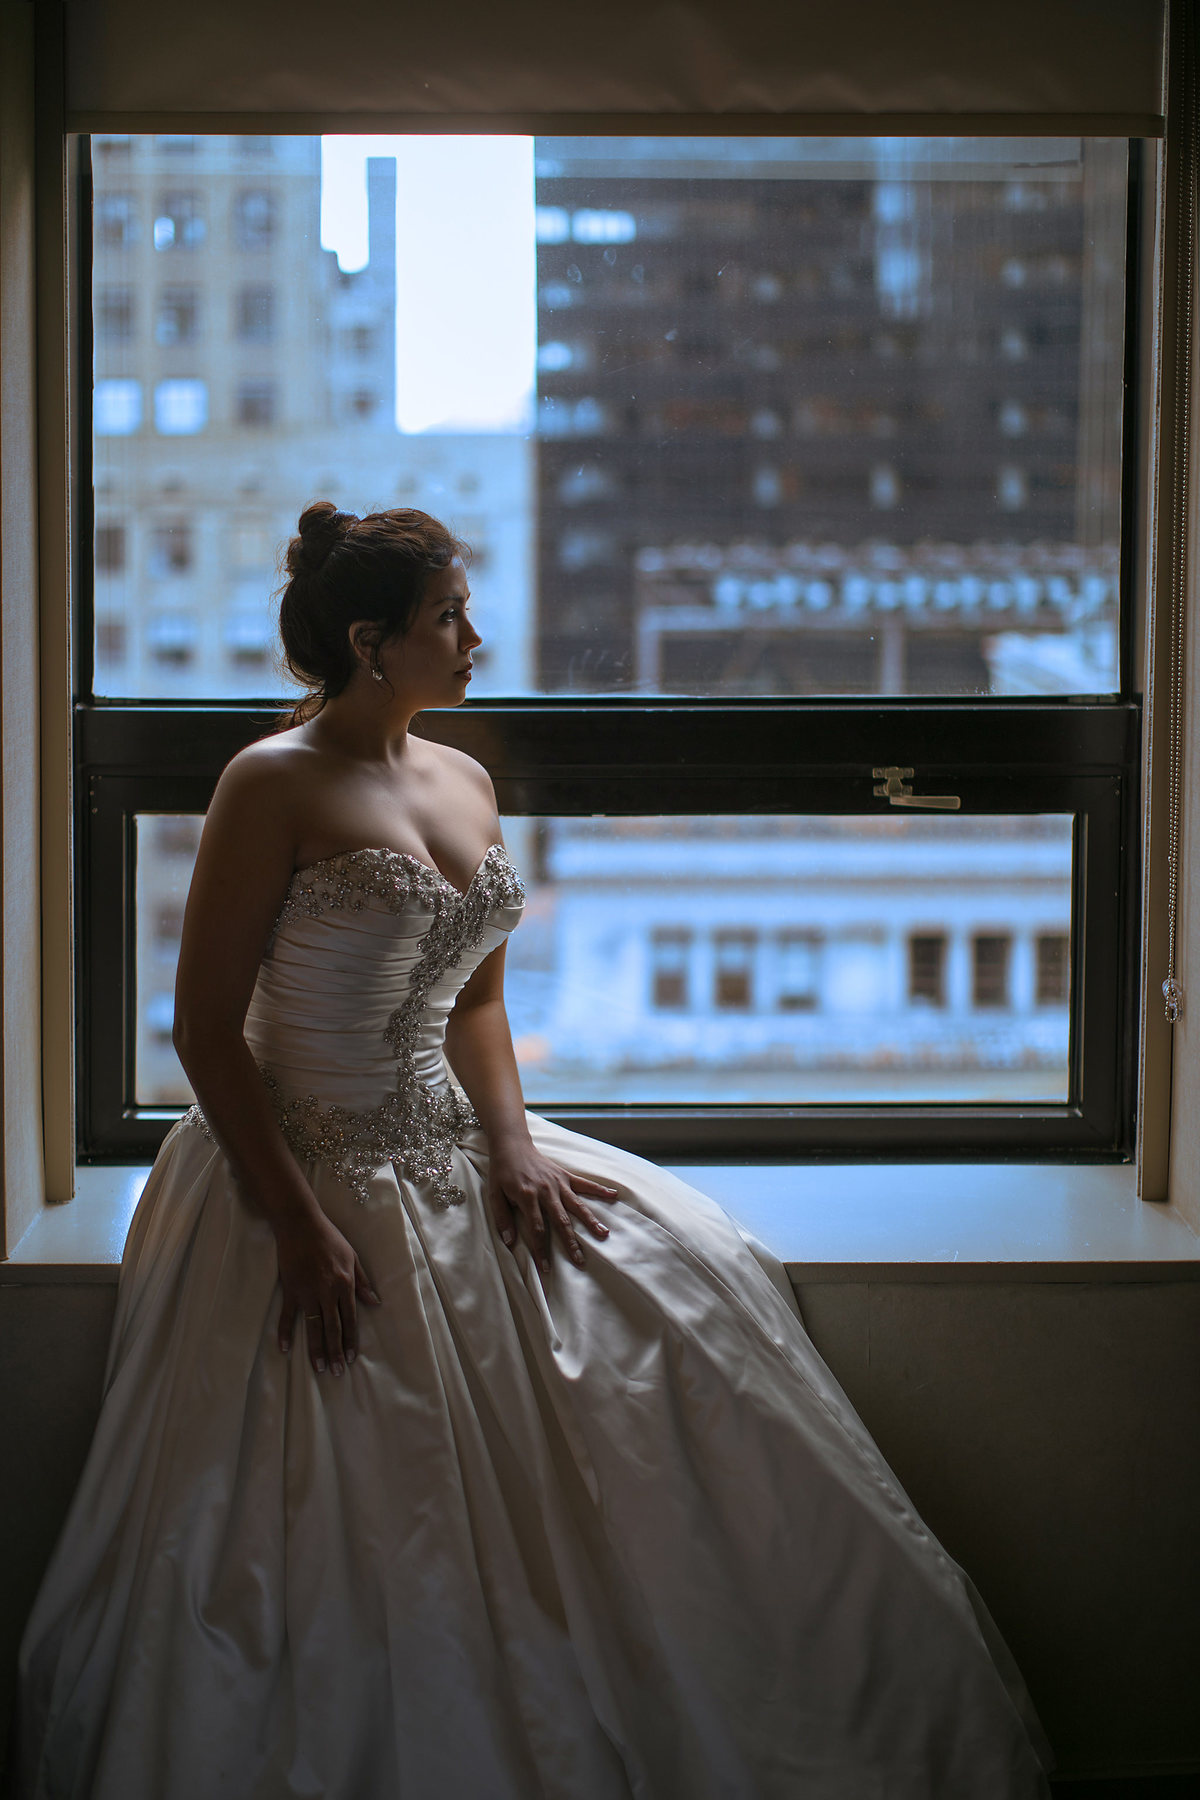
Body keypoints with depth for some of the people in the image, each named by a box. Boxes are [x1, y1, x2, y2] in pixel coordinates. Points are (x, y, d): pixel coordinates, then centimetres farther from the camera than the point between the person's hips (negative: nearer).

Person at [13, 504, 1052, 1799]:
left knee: (695, 1282, -3)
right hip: (308, 1169, -7)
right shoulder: (273, 785, -12)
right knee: (359, 1531, -11)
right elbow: (206, 1025, -13)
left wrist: (510, 1140, -3)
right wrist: (296, 1225, -19)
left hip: (453, 1151, 7)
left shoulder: (465, 783, 10)